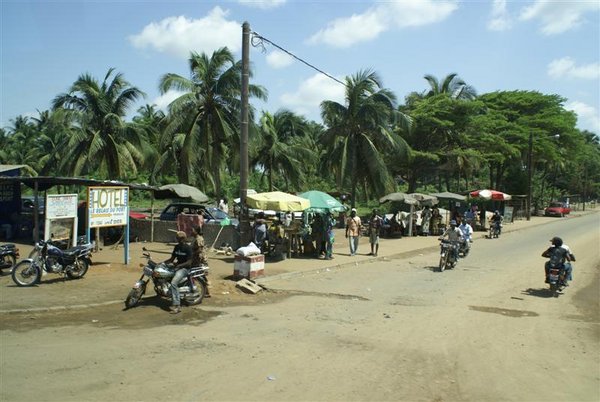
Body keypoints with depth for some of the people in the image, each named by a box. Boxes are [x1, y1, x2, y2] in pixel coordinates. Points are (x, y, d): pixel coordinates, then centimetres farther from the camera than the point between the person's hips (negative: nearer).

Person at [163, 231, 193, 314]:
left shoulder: (188, 248, -10)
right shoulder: (176, 247, 12)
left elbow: (189, 262, -14)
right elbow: (171, 259, 16)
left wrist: (179, 265, -23)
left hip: (185, 268, -8)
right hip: (177, 266, 8)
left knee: (174, 283, -29)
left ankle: (177, 305, -26)